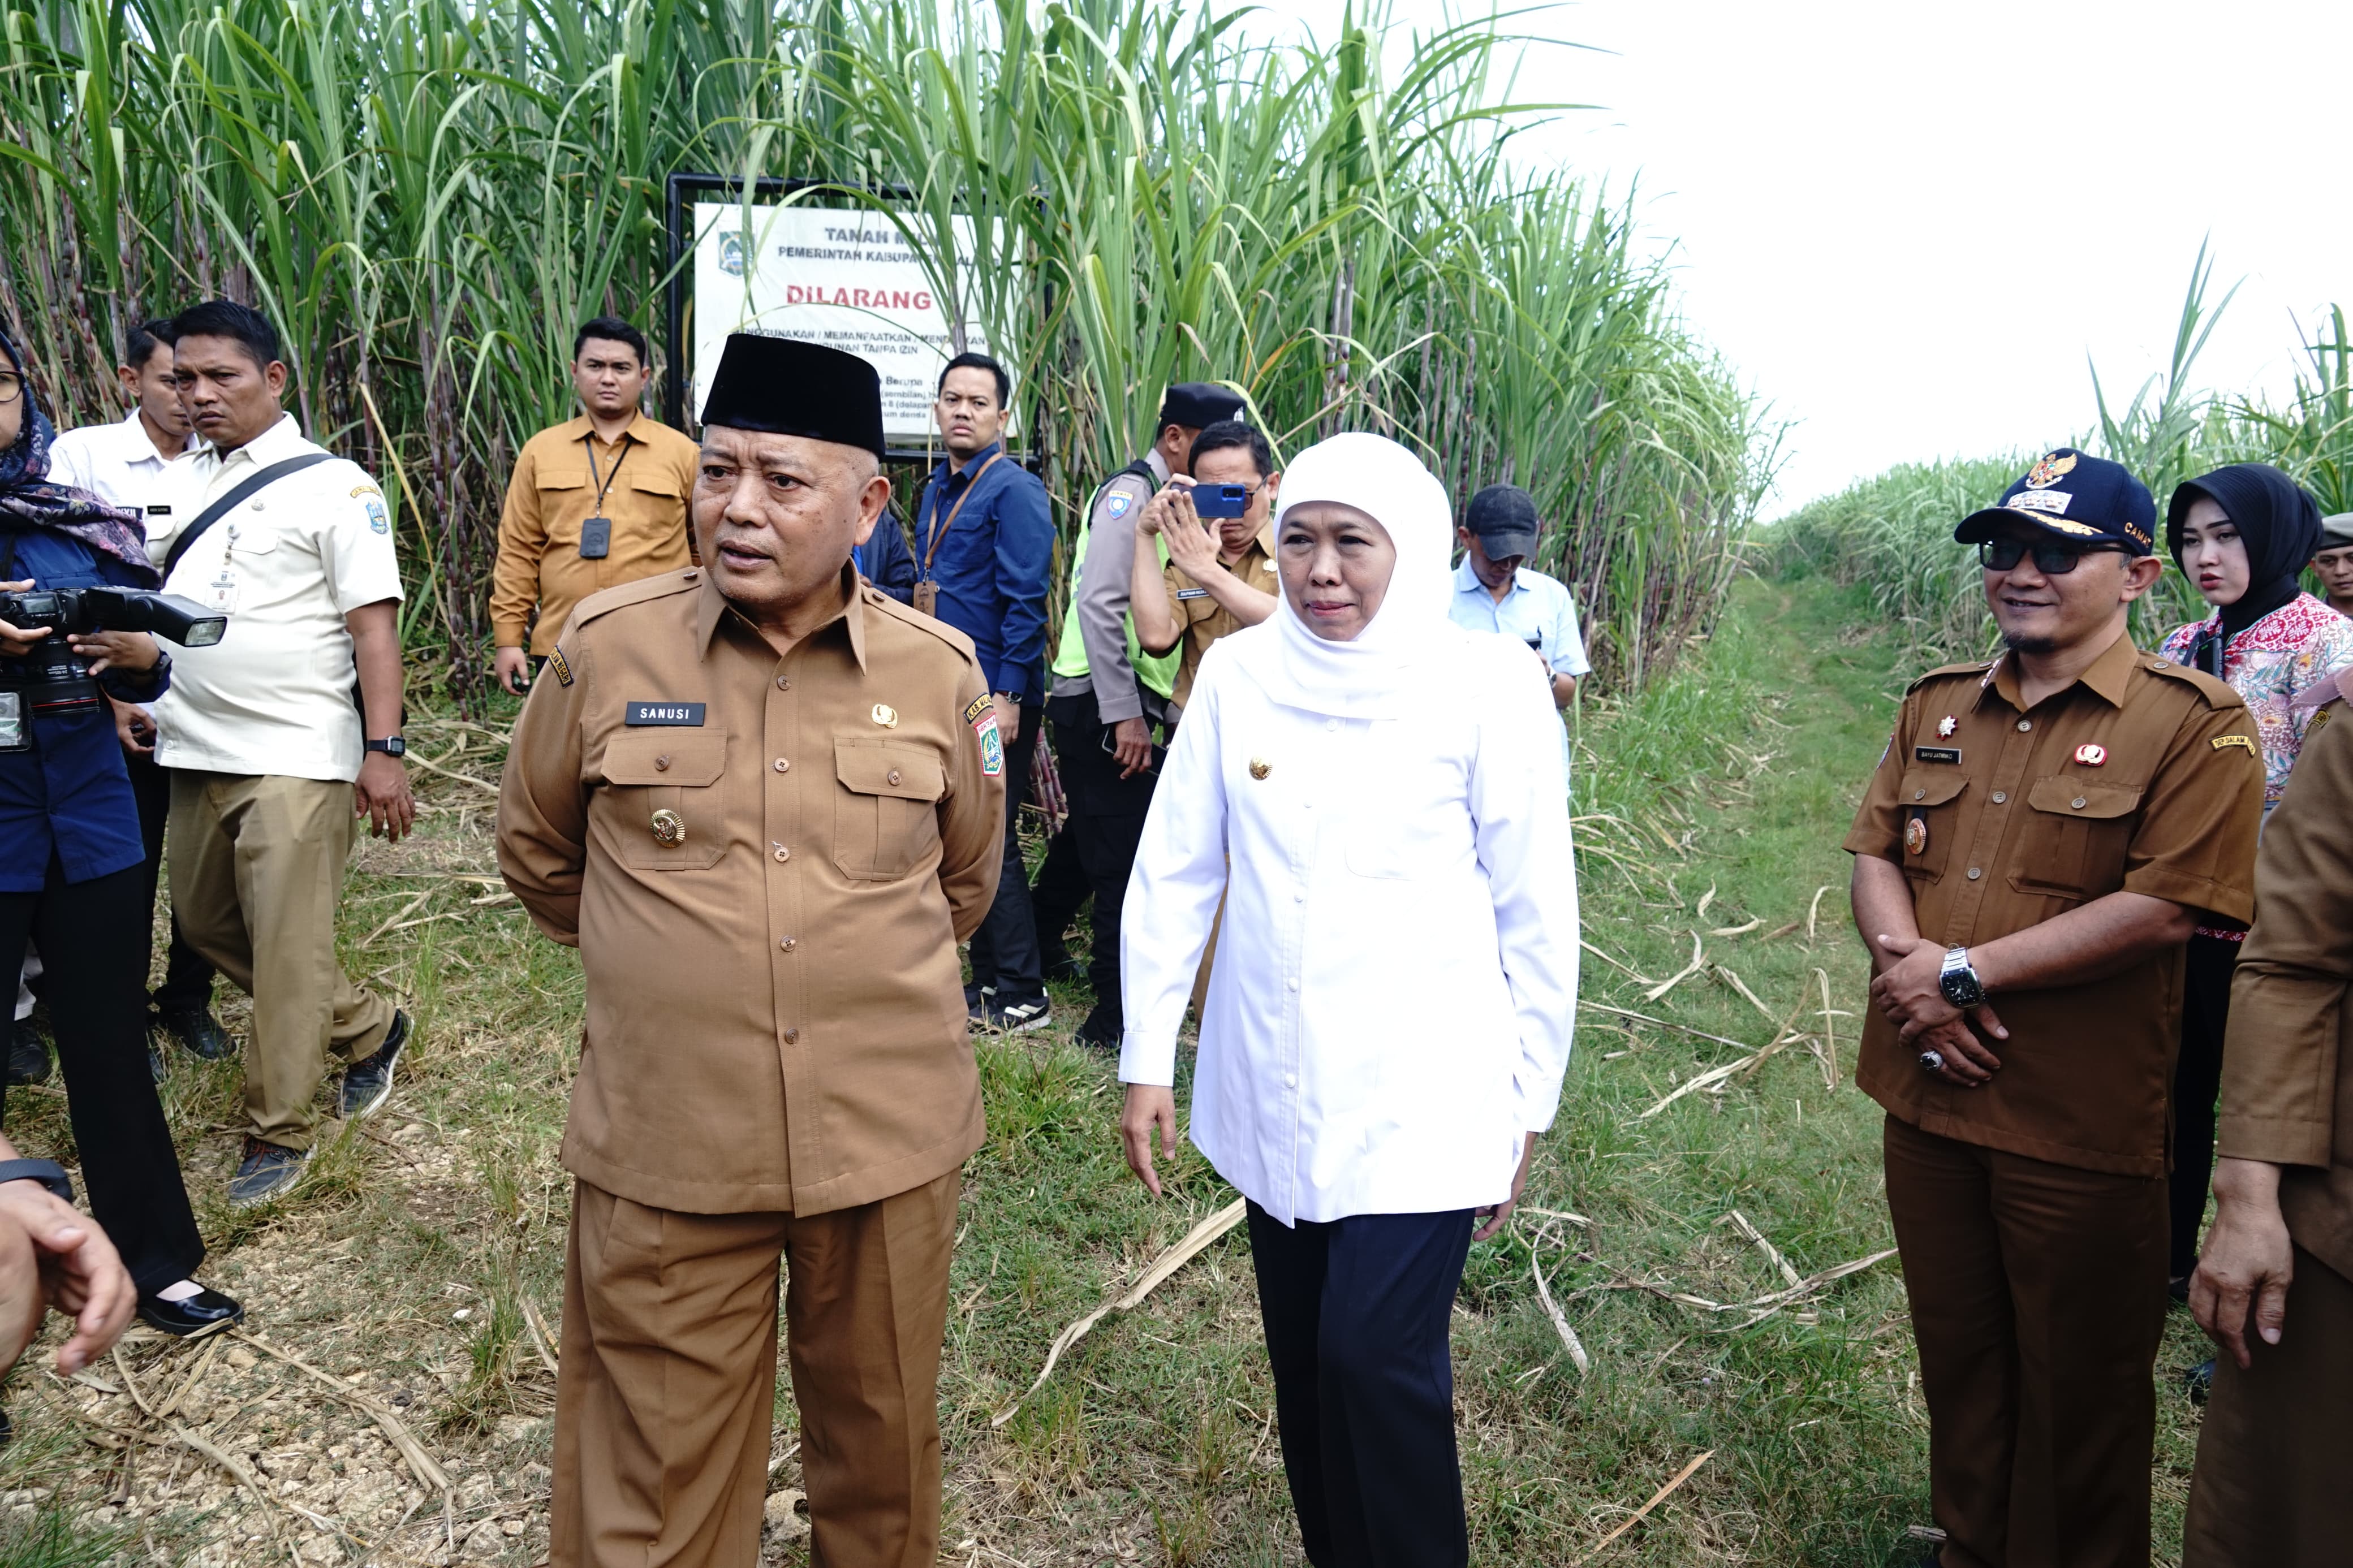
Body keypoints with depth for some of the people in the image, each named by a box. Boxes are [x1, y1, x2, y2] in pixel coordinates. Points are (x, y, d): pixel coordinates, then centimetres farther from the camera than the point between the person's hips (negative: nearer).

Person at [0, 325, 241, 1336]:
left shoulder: (85, 523, 5)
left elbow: (142, 680, 10)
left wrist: (142, 658, -12)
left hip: (88, 824, 3)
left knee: (111, 1045, 11)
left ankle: (155, 1262, 23)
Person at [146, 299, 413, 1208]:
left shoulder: (333, 485, -5)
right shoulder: (178, 483, 13)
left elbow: (374, 621, -11)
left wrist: (383, 749, -18)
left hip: (296, 758, -7)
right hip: (196, 753, 7)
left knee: (287, 946, -3)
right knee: (205, 923, 16)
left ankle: (278, 1130, 11)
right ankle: (368, 1030, 32)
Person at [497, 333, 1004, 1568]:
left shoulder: (939, 670, -2)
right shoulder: (605, 648, -4)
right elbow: (536, 848, 13)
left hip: (891, 1145, 1)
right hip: (664, 1154, 0)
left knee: (882, 1459, 19)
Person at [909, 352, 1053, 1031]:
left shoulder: (1015, 490, -11)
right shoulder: (935, 490, 14)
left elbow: (1025, 600, -16)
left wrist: (1008, 695, -21)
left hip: (993, 698, -8)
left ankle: (1023, 998, 6)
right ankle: (988, 978, 25)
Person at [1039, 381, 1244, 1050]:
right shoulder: (1132, 494, -13)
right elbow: (1101, 605, -21)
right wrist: (1124, 714, -22)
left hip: (1126, 701, 9)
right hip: (1103, 702, -9)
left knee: (1093, 837, 22)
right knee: (1127, 855, -5)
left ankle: (1041, 946, 42)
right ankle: (1117, 1015, 3)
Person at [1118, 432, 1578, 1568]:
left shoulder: (1486, 686, -9)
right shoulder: (1237, 673, -1)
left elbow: (1535, 909, -4)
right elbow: (1173, 870, 3)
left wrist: (1529, 1100, 0)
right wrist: (1146, 1059, 4)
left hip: (1421, 1096, -3)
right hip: (1272, 1091, 4)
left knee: (1373, 1354, -10)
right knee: (1304, 1358, 14)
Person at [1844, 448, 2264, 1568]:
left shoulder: (2194, 723, -10)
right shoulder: (1938, 704, 8)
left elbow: (2162, 909, -19)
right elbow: (1875, 852, 7)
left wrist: (1965, 972, -19)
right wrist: (1903, 957, -14)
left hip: (2079, 1127, -5)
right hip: (1928, 1095, 5)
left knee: (2078, 1391, 12)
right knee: (1956, 1360, 21)